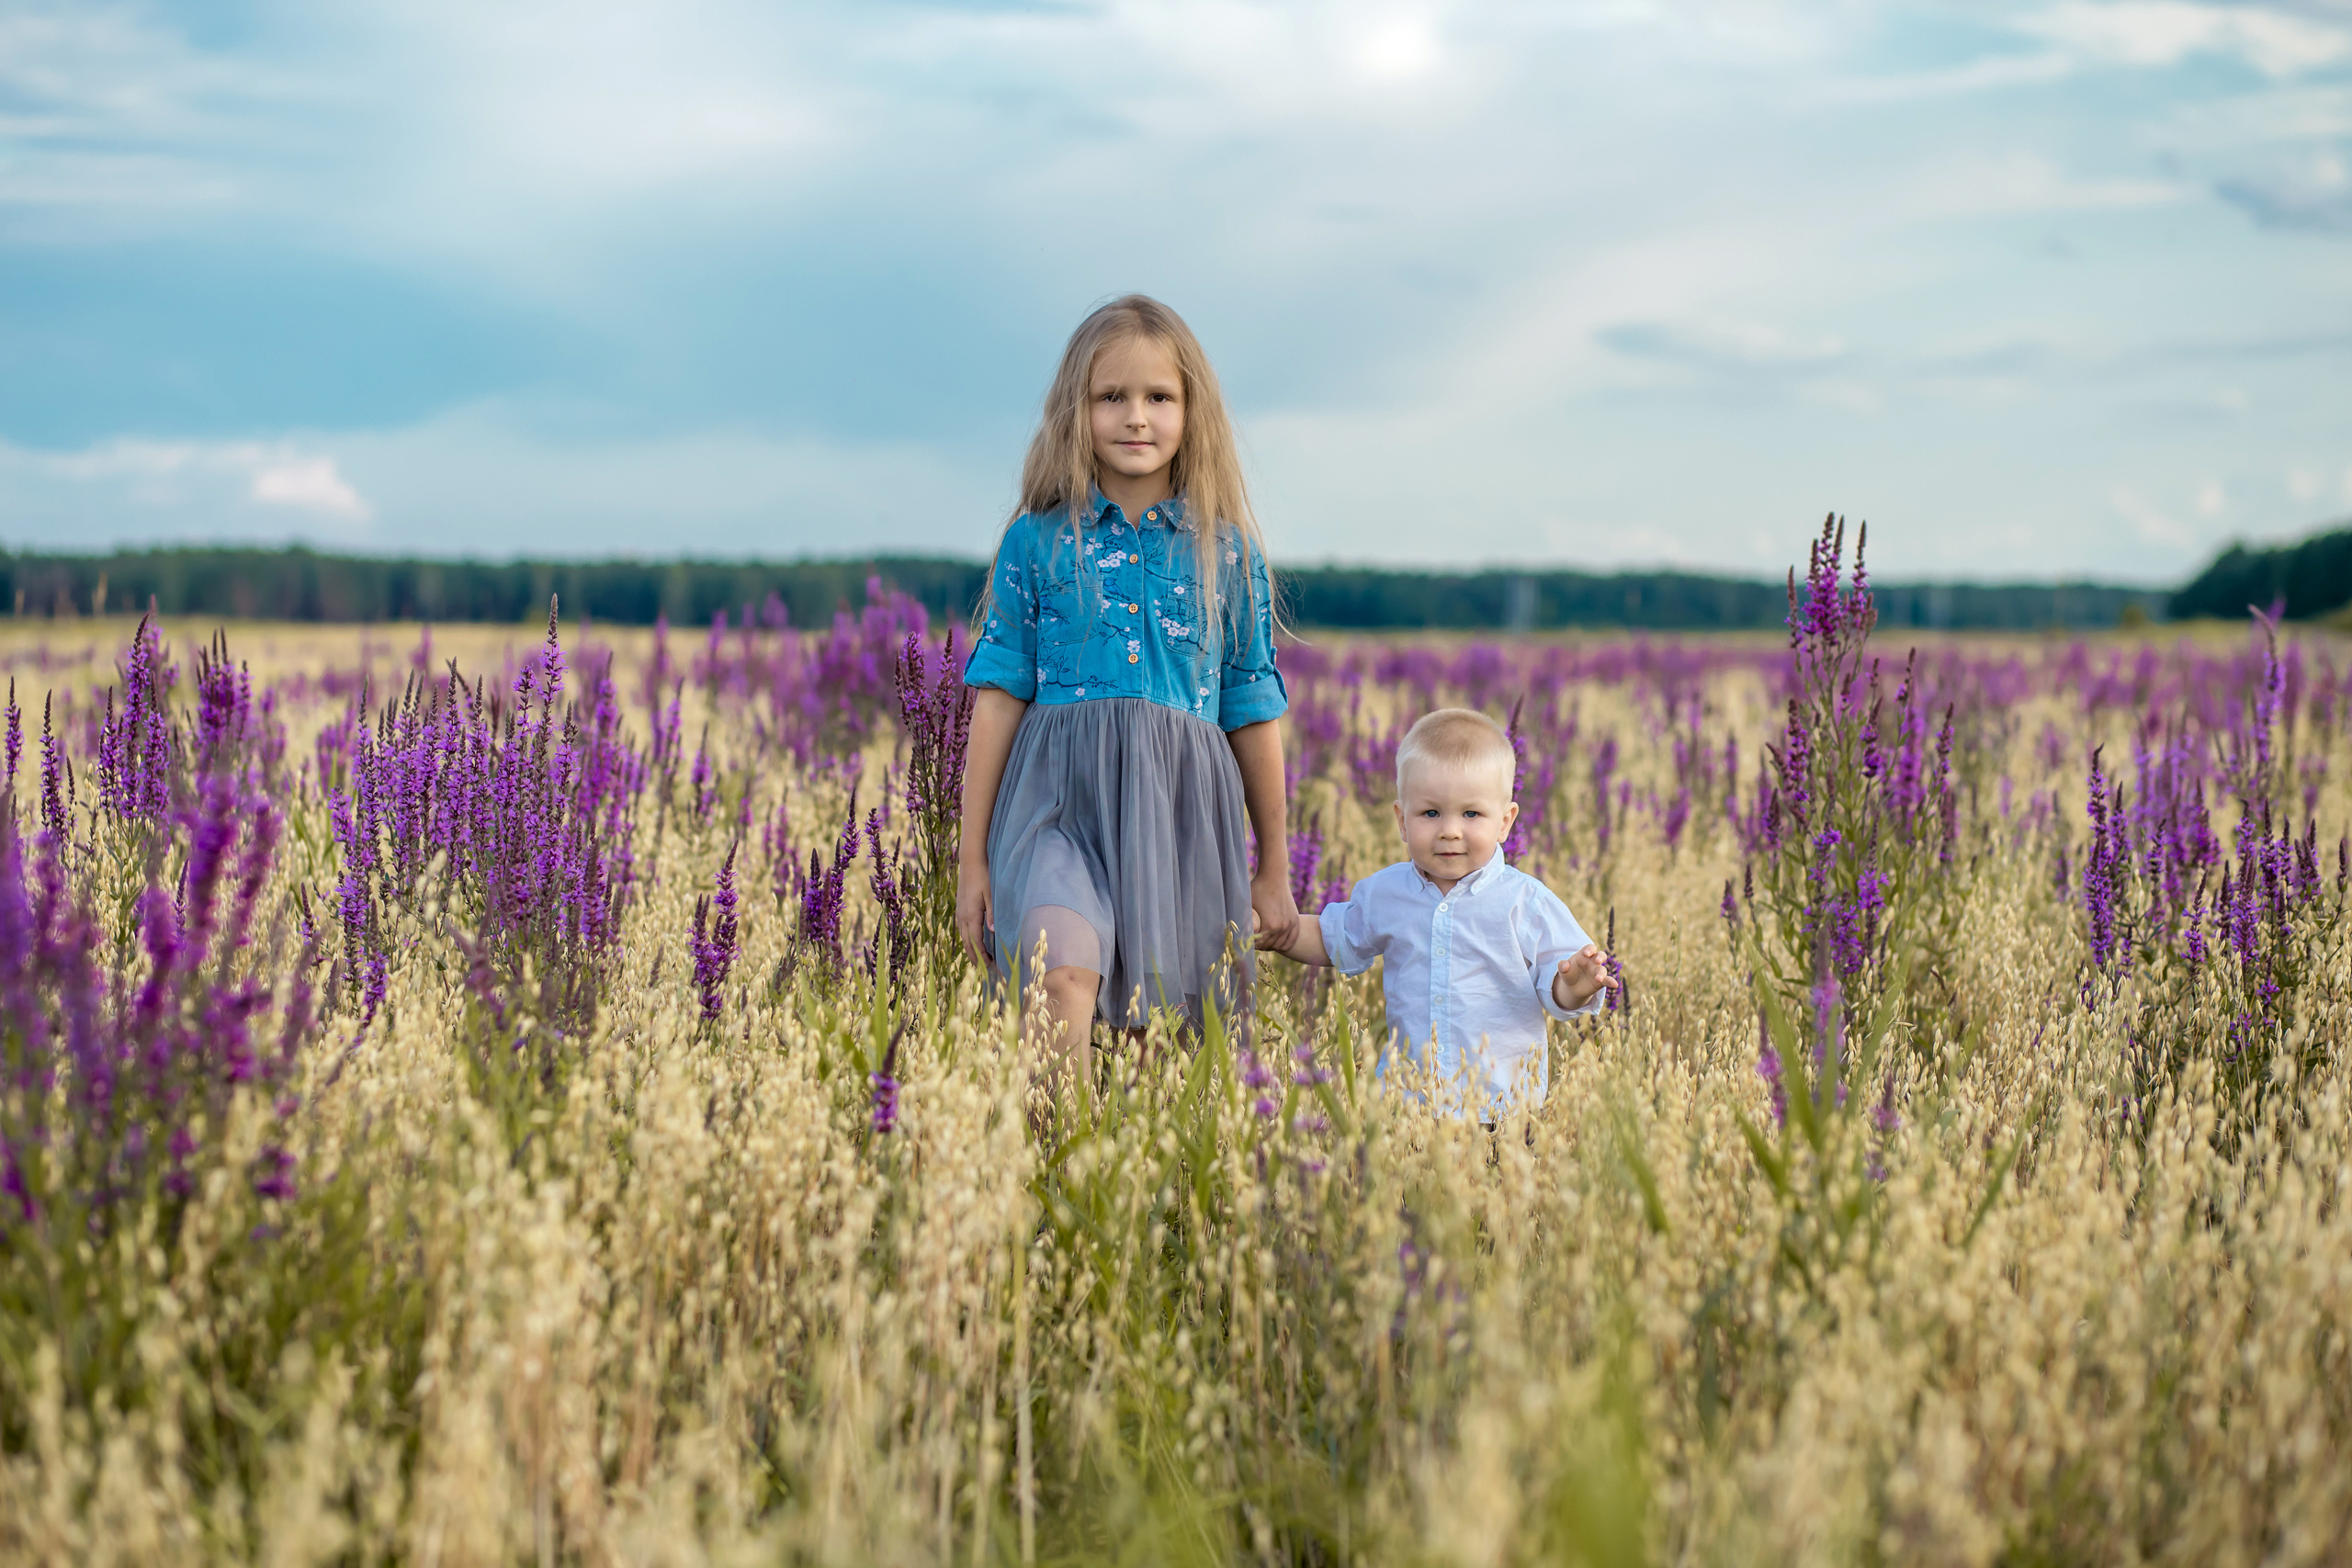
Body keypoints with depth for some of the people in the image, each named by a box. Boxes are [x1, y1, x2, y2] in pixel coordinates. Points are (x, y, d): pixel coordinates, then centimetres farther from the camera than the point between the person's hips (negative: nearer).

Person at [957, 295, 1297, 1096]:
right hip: (1062, 799, -2)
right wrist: (973, 858, 4)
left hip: (1183, 813, 2)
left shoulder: (1229, 552, 8)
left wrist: (1274, 872, 17)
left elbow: (1253, 715, 13)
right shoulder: (1037, 542, 5)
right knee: (1062, 969, -28)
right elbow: (998, 701, 5)